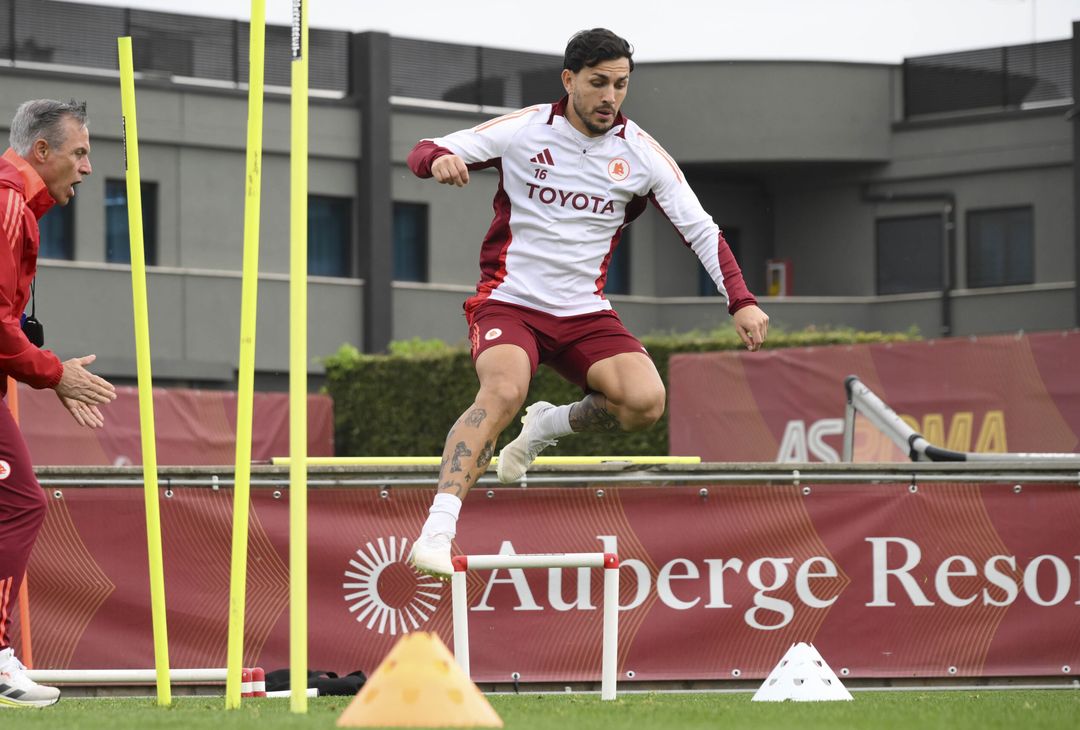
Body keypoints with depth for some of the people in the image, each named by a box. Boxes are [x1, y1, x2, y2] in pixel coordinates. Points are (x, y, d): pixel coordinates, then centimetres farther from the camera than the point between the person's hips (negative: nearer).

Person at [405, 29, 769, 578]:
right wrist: (439, 160, -27)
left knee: (645, 401, -21)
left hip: (585, 313, 3)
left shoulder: (641, 153, 2)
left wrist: (741, 301, -7)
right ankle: (437, 531, -38)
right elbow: (424, 152, -1)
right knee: (503, 390, -33)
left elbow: (702, 230, 5)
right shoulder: (523, 130, -4)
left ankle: (548, 425, 10)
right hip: (509, 301, -3)